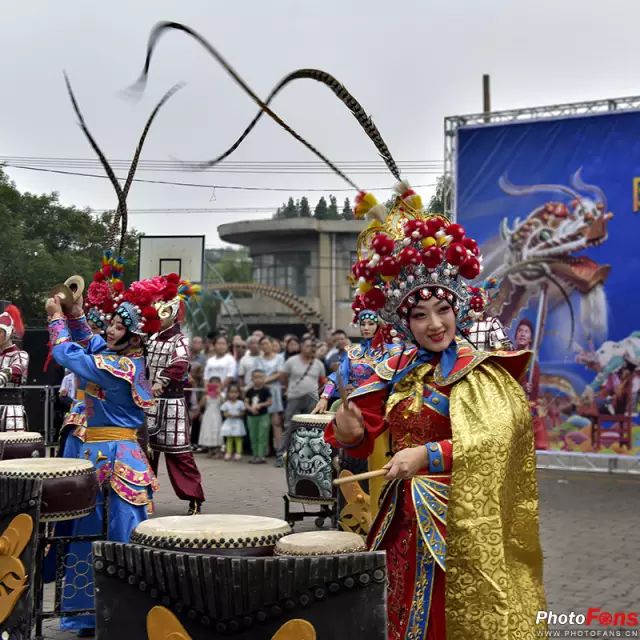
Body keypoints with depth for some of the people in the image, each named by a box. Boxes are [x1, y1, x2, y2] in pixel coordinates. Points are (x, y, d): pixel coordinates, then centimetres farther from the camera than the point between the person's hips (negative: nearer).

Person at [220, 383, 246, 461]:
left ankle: (238, 453, 5)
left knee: (238, 439, 0)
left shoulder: (240, 403, -2)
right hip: (229, 423, 2)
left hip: (238, 423, -2)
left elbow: (243, 413, -1)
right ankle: (228, 453, 12)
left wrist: (238, 415, -18)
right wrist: (228, 414, -18)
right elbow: (224, 413, 2)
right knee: (229, 439, 6)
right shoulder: (226, 403, 2)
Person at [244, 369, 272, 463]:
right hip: (251, 416, 4)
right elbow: (246, 403, 3)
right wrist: (250, 408, -15)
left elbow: (269, 402, -5)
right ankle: (255, 455, 20)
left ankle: (262, 456, -2)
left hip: (263, 416, -4)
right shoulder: (249, 391, 5)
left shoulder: (265, 390, -5)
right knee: (253, 437, 10)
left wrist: (260, 405, -18)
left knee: (262, 437, -5)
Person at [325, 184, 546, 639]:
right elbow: (365, 435, 8)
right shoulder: (397, 371, 8)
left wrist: (427, 454, -31)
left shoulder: (481, 371, -9)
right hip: (404, 513, 5)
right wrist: (349, 430, -14)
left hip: (458, 514, -5)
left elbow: (491, 443, -22)